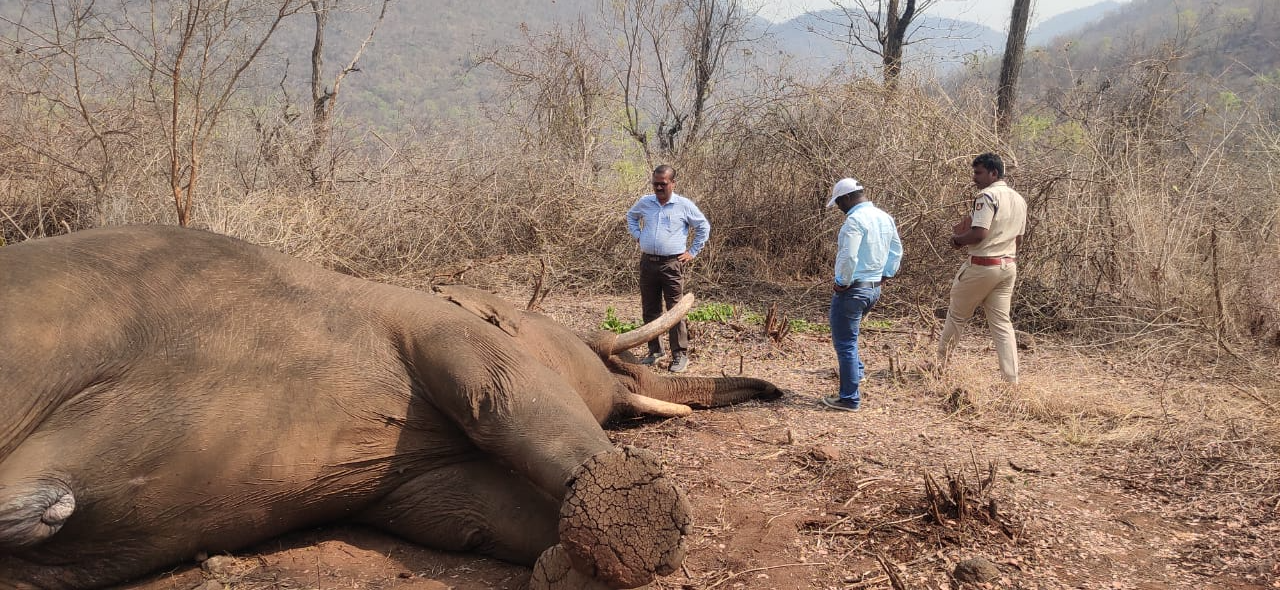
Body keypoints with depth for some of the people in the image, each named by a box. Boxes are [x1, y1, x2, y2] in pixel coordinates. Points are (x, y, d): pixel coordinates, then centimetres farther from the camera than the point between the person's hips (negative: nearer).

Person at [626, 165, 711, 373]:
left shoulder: (684, 206, -1)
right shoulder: (644, 202, 9)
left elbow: (704, 227, 8)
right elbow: (631, 216, 30)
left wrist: (693, 252, 4)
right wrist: (637, 235, 15)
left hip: (673, 264, -4)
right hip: (647, 262, 4)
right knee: (650, 310, 10)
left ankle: (680, 355, -1)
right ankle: (654, 351, 23)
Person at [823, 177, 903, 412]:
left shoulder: (855, 220, -19)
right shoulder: (885, 218, 10)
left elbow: (848, 257, -27)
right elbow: (896, 250, 18)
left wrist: (842, 283, -14)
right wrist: (884, 275, 18)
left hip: (852, 289, -9)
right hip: (874, 289, 9)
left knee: (846, 343, -1)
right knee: (846, 335, 28)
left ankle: (850, 399, 4)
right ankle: (856, 372, 29)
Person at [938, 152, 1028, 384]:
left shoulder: (987, 196, -15)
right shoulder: (1019, 200, 13)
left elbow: (979, 233, -23)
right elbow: (1018, 239, 17)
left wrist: (957, 238, -7)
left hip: (982, 265, -8)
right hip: (1008, 266, 8)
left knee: (957, 316, 9)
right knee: (1002, 321, 8)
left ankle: (939, 364, 23)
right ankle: (1011, 379, 4)